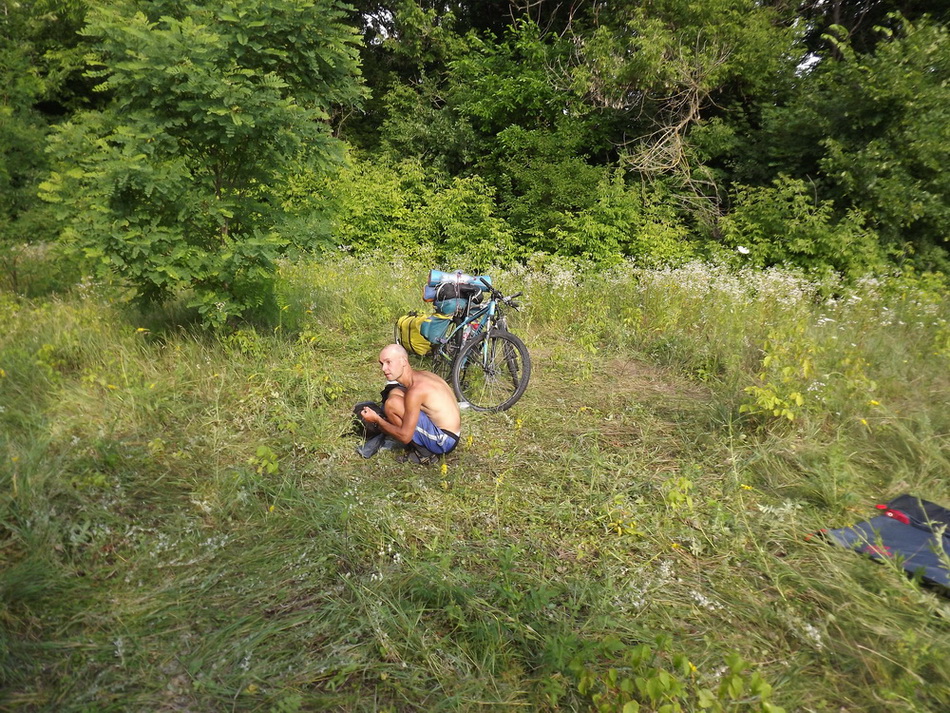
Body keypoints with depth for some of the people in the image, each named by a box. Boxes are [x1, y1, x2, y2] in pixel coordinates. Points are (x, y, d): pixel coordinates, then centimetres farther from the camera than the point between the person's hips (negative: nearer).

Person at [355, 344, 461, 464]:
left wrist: (377, 419, -10)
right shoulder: (418, 375, 4)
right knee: (394, 392, 12)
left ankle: (423, 453, -6)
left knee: (392, 403, -21)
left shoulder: (416, 389, -24)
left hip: (444, 441, -10)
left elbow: (405, 437, -22)